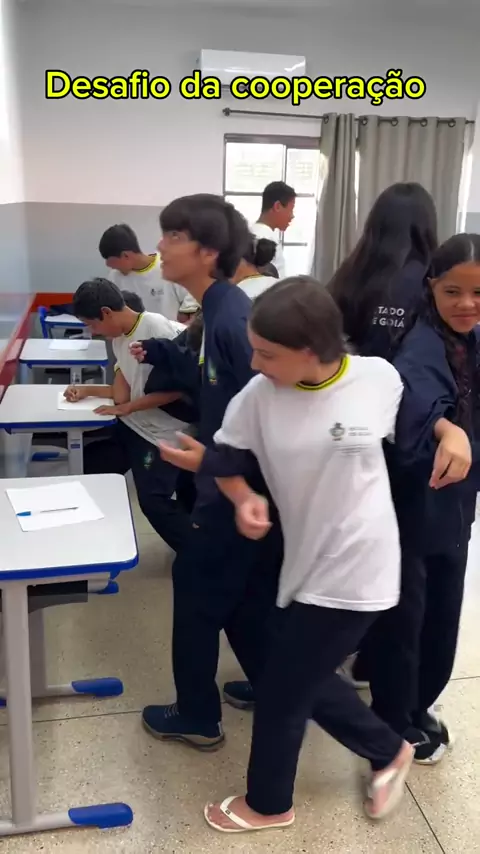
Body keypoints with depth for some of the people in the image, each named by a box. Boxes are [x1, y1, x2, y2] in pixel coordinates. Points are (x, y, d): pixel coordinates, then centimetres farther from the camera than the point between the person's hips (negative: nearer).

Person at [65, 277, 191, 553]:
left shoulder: (157, 328, -20)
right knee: (86, 472, 13)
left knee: (153, 502, -10)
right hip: (130, 425, 9)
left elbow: (176, 388, -23)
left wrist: (126, 408, -18)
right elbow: (122, 392, 6)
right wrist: (87, 390, 1)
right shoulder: (119, 336, 6)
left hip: (160, 434, -9)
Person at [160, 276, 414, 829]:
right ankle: (390, 753, 48)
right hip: (304, 561, 5)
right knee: (306, 679, 19)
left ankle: (268, 805, 39)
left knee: (280, 691, 8)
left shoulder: (379, 380, -15)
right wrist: (244, 499, -12)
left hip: (354, 569, -4)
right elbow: (224, 458, 0)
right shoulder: (259, 394, -10)